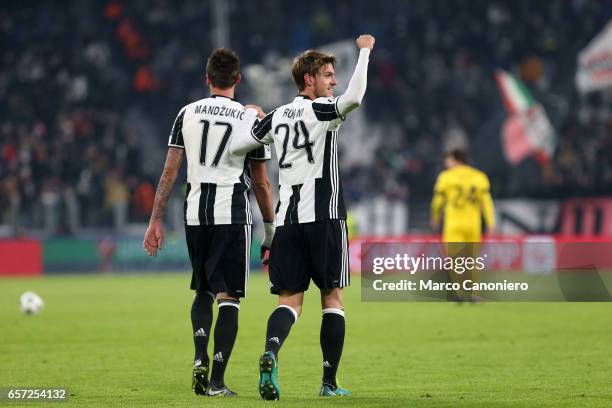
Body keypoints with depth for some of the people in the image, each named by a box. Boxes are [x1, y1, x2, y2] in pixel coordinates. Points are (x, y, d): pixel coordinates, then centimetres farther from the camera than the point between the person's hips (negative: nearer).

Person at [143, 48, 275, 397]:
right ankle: (217, 380, -6)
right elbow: (261, 183, 2)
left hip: (195, 214, 3)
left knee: (203, 291, 19)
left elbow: (170, 172, 4)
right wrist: (271, 231, 10)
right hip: (233, 214, -3)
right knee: (229, 297, 1)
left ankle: (200, 358, -1)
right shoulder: (251, 119, 0)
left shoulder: (187, 113, 6)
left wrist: (156, 220, 9)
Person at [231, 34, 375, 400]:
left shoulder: (276, 116, 11)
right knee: (333, 297, 6)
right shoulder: (320, 110, -5)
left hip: (287, 218, 5)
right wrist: (364, 52, -12)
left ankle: (271, 352, -27)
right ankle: (329, 382, 4)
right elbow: (353, 98, -25)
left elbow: (236, 146, 13)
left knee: (290, 299, 3)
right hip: (324, 217, -5)